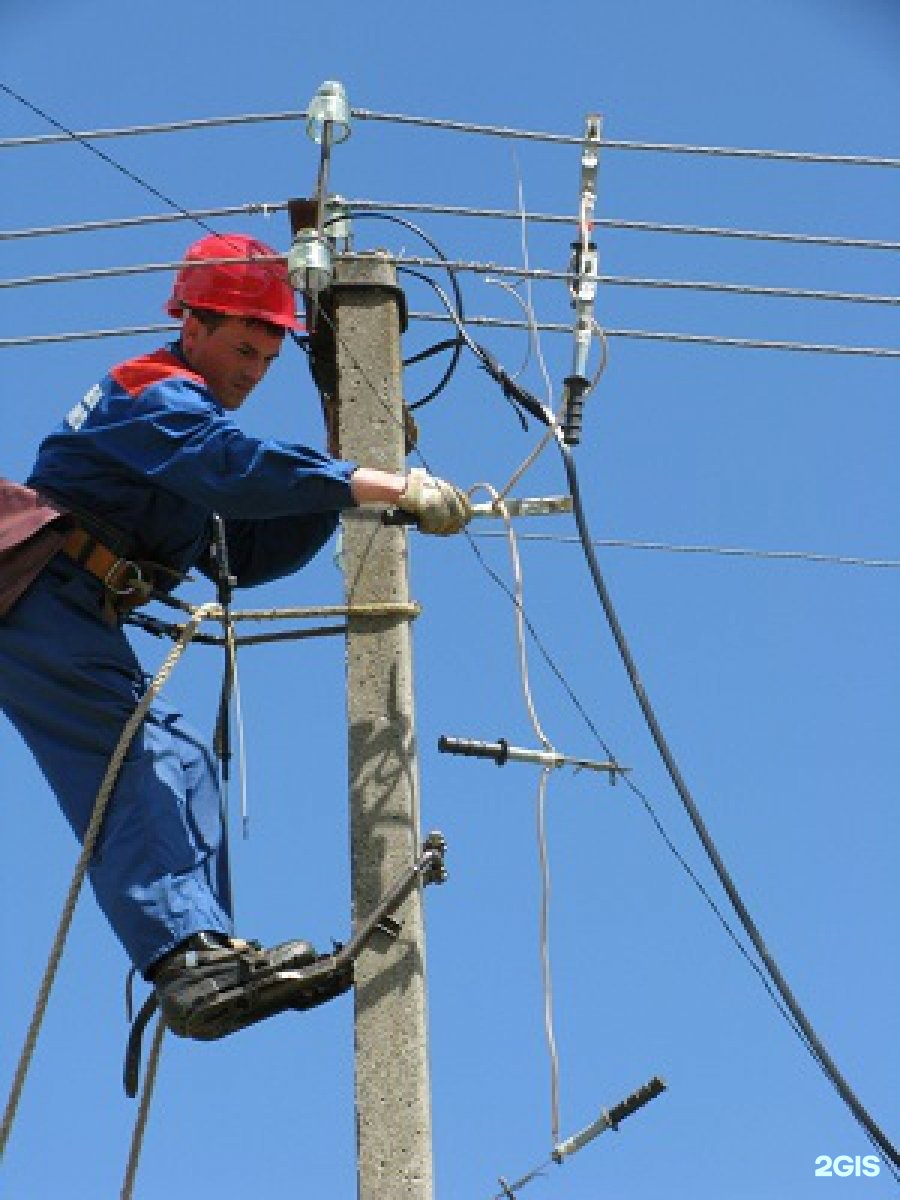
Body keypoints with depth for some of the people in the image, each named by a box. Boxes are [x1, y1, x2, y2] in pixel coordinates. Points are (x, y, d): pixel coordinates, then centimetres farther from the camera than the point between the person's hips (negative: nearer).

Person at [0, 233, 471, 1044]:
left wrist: (334, 495, 5)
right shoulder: (160, 394, -8)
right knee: (144, 758, -23)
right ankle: (189, 955, -38)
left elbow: (247, 556, 20)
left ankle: (198, 963, -11)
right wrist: (393, 488, -32)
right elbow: (238, 469, -29)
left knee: (176, 761, 1)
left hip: (68, 614, 10)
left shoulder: (191, 416, 24)